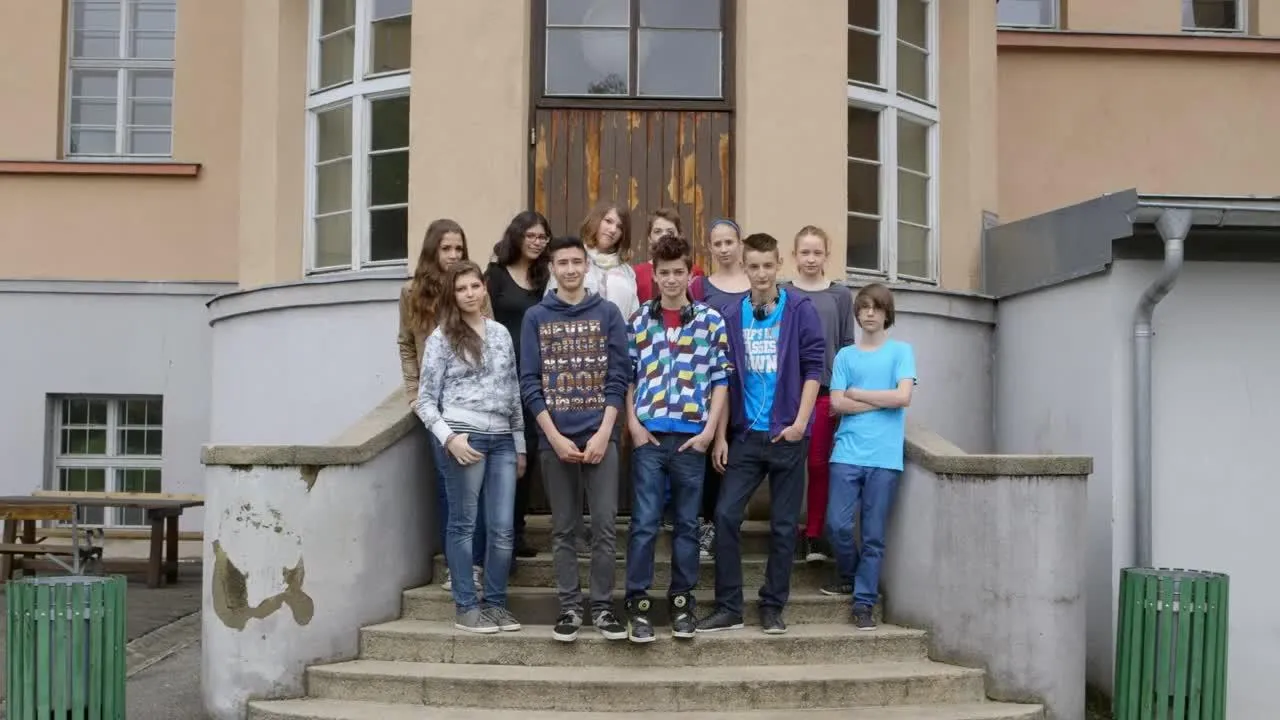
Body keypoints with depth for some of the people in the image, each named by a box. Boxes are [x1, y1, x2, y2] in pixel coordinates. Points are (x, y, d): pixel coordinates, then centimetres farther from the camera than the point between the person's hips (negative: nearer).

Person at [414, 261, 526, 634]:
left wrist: (520, 443, 14)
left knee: (503, 527, 3)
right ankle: (466, 607, 8)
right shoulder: (442, 336, 2)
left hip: (502, 439, 4)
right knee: (464, 523, 1)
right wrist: (449, 437, -14)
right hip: (464, 436, -4)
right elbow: (426, 399, 0)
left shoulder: (501, 333, 14)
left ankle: (495, 603, 14)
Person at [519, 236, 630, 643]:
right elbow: (530, 384, 1)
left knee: (605, 526, -1)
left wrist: (603, 433, -9)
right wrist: (555, 437, -8)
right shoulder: (536, 317, 5)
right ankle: (569, 607, 14)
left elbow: (618, 378, 1)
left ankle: (603, 606, 9)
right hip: (555, 439, 1)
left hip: (600, 436, 0)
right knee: (564, 529, 6)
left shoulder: (608, 313, 5)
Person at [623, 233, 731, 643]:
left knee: (687, 523, 9)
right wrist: (633, 424, -2)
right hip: (649, 436, 0)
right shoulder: (638, 321, 6)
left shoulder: (711, 321, 3)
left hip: (691, 436, 0)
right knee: (644, 523, 0)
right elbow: (627, 377, 8)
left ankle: (683, 599, 20)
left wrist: (709, 430, -5)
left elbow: (720, 380, 2)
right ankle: (637, 602, 8)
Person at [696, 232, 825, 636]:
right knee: (726, 515, -6)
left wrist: (800, 422, -12)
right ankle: (728, 607, 4)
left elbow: (813, 367, -4)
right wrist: (720, 434, 3)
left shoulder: (800, 310, -2)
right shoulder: (732, 316, 5)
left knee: (783, 524, 5)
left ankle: (773, 607, 17)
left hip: (787, 435, -2)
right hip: (745, 434, 2)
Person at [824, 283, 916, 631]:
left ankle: (864, 602, 9)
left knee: (874, 535, 1)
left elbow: (903, 397, -6)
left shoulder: (901, 351, 8)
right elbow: (837, 403, 1)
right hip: (847, 453, 1)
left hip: (885, 456, -1)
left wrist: (857, 394, 0)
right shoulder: (845, 356, 12)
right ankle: (849, 575, 22)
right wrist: (883, 402, -5)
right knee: (837, 524, -6)